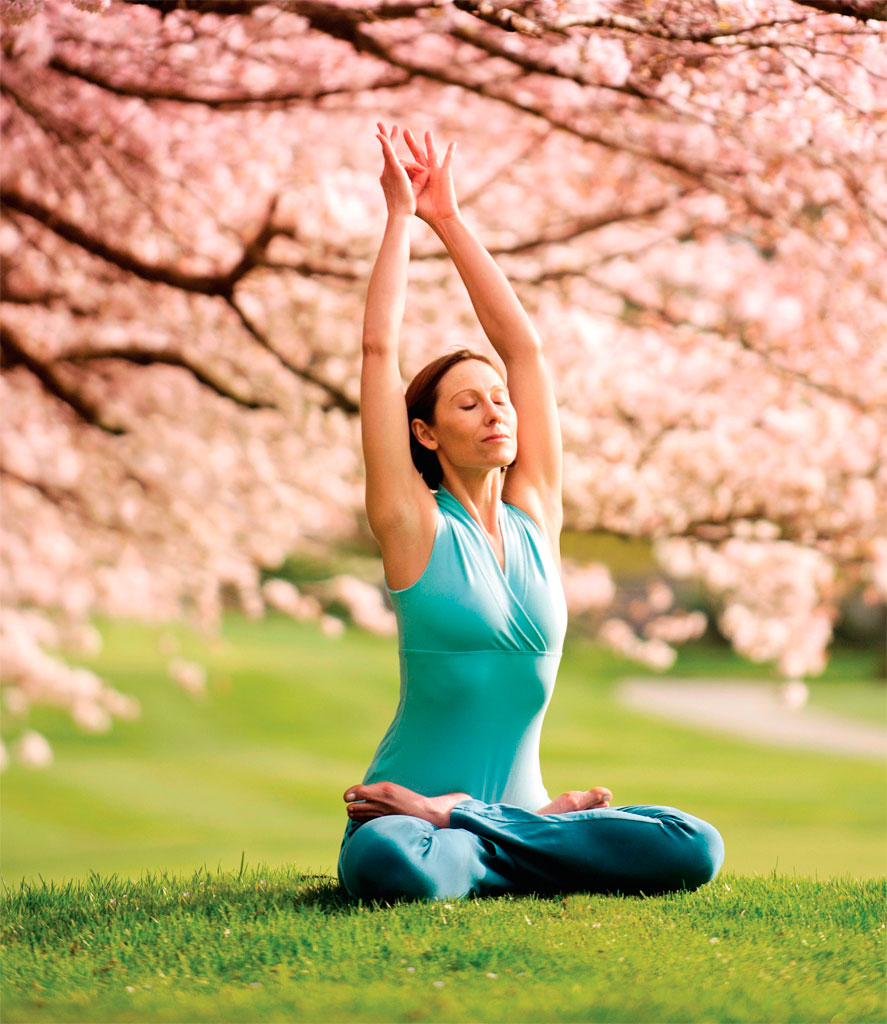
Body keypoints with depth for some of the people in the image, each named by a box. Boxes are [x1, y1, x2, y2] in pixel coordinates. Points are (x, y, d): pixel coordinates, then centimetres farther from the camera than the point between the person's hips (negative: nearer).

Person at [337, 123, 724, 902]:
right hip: (408, 806, -5)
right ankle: (527, 840, -9)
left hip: (518, 798, 5)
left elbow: (526, 346, 10)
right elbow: (380, 350, -5)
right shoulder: (415, 526, -1)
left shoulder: (535, 515, 9)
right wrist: (402, 217, 3)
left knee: (694, 850, -20)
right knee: (387, 868, -41)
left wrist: (449, 218, 12)